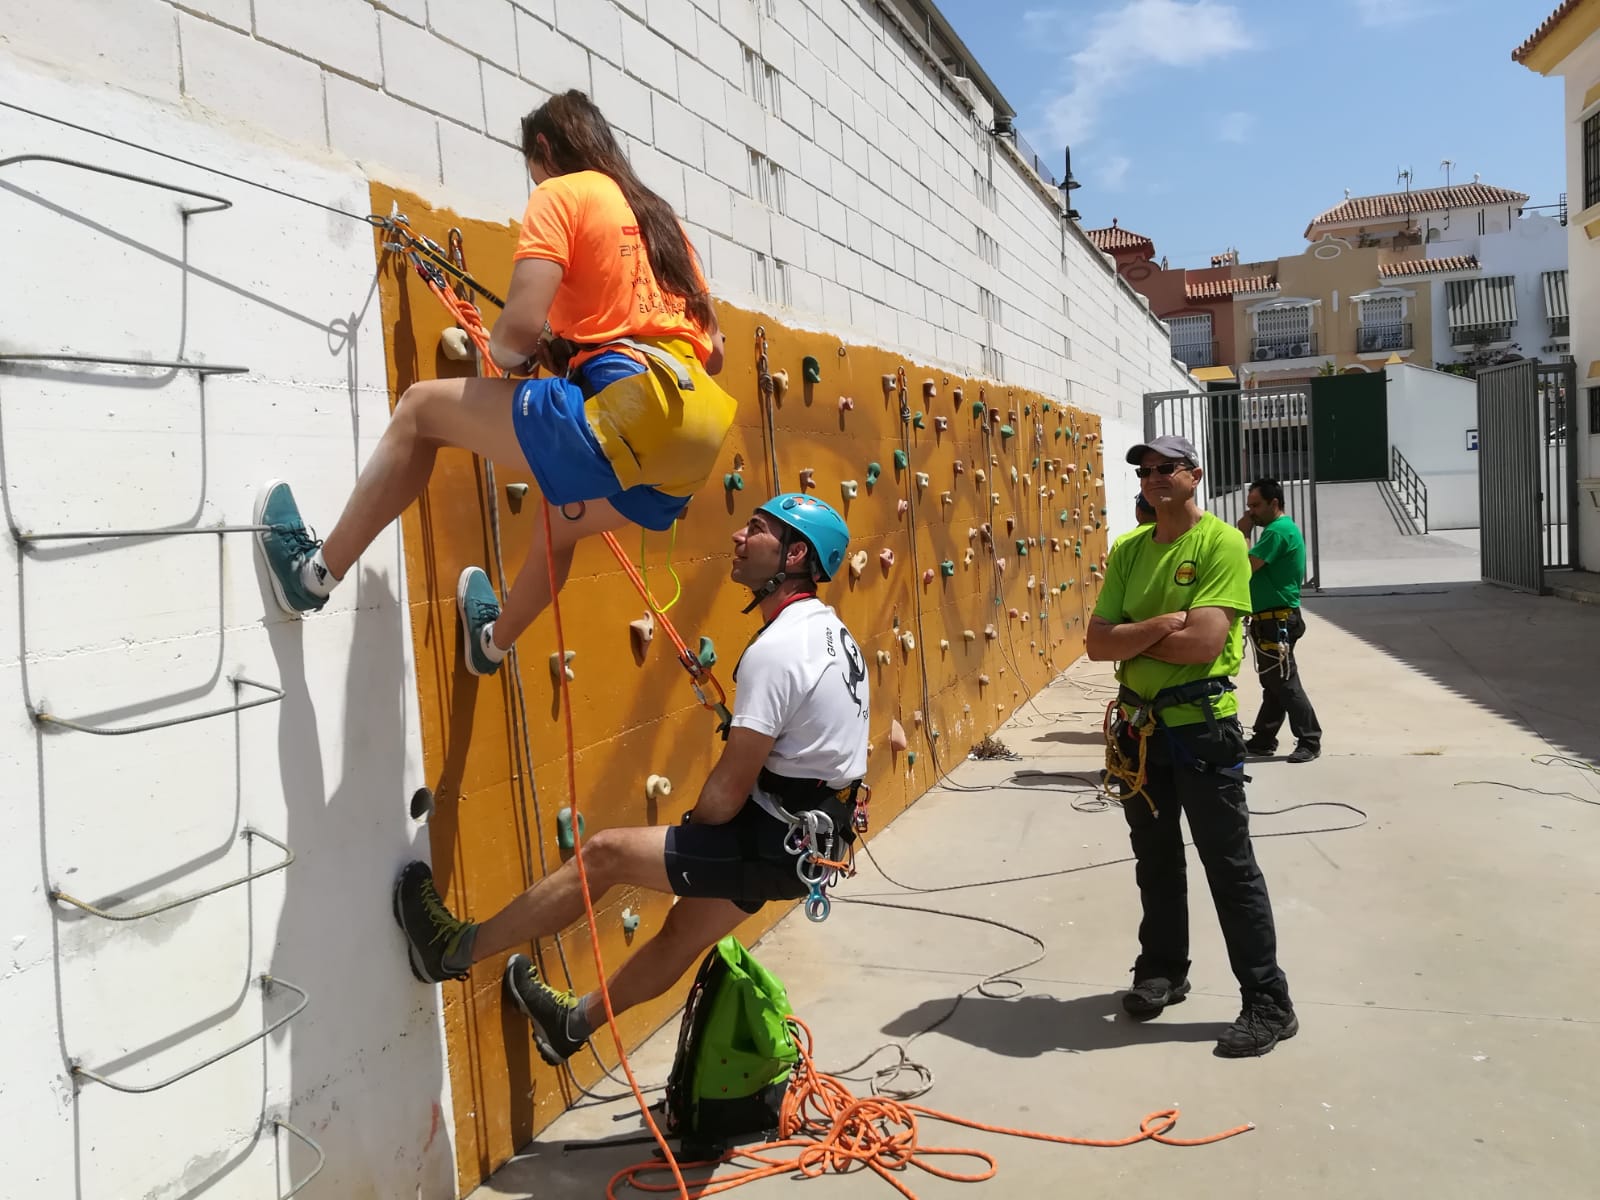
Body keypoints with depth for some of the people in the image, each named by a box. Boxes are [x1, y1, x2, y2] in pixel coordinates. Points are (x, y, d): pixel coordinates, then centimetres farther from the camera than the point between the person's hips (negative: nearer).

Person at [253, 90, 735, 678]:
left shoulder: (561, 194, 4)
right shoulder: (659, 214, 26)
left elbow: (521, 324, -12)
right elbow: (714, 349, 25)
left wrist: (507, 355, 12)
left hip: (627, 414, -8)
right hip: (692, 452, 8)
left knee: (422, 407, 9)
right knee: (561, 514, 38)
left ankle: (316, 572, 16)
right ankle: (493, 641, 57)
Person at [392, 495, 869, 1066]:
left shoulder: (774, 649, -24)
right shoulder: (830, 631, 7)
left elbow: (726, 795, -24)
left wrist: (686, 836, -1)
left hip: (773, 844, -9)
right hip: (810, 832, 9)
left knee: (605, 852, -1)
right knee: (685, 930, 25)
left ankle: (456, 949, 14)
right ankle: (576, 1022, 46)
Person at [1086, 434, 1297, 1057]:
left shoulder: (1222, 542, -12)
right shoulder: (1128, 550, 5)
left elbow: (1203, 642, -24)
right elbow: (1098, 644, -3)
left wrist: (1130, 638, -11)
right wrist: (1162, 623, -18)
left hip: (1202, 724, -6)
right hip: (1140, 724, 6)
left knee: (1230, 867, 2)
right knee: (1155, 859, 19)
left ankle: (1270, 1004, 15)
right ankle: (1162, 971, 37)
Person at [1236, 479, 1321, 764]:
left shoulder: (1278, 531, -17)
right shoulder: (1280, 529, 17)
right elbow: (1256, 569, 20)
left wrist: (1242, 533, -12)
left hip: (1277, 623, -11)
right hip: (1271, 622, 11)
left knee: (1285, 684, -6)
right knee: (1272, 684, 14)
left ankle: (1309, 740, 1)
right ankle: (1263, 739, 21)